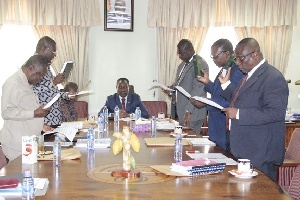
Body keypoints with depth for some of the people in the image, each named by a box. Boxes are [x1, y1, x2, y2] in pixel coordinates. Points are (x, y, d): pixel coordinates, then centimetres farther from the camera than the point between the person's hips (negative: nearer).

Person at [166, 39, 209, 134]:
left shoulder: (200, 64, -13)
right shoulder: (183, 64, 17)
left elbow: (198, 90, -19)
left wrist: (188, 111, -23)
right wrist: (170, 89, 8)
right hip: (179, 110, 8)